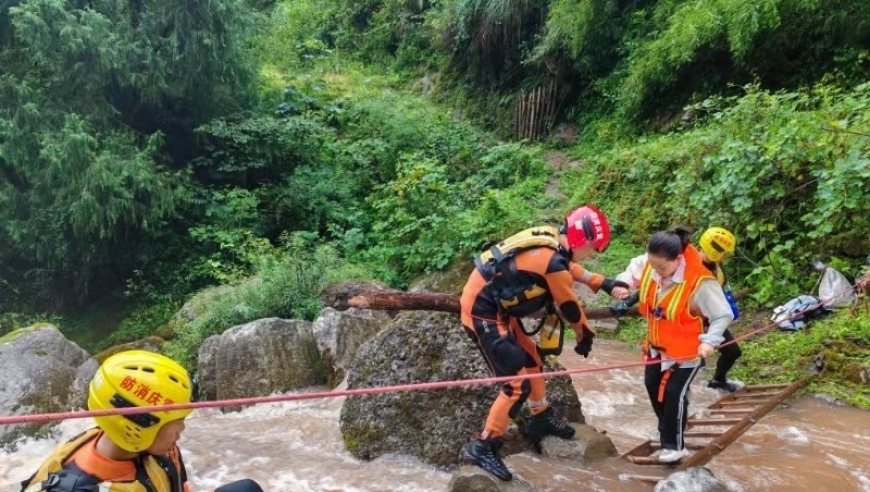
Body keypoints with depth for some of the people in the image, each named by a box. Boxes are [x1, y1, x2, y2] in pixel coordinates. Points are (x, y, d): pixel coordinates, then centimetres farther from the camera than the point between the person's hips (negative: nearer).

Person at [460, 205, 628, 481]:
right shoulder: (553, 263, -23)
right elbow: (570, 308, -7)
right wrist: (585, 337, 11)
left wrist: (603, 283, 23)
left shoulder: (548, 240, 2)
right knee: (518, 384, -7)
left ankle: (541, 419, 40)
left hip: (495, 307, 10)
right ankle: (482, 447, 4)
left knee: (532, 359, 21)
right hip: (483, 315, -10)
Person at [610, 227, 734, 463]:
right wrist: (623, 283, -13)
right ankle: (668, 432, 42)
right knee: (653, 386, 19)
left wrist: (709, 341, -36)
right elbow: (635, 268, 7)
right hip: (657, 345, 7)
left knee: (674, 393, -8)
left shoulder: (700, 282, -32)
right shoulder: (649, 264, -17)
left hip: (685, 350, -7)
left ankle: (674, 445, 12)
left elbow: (724, 315, -23)